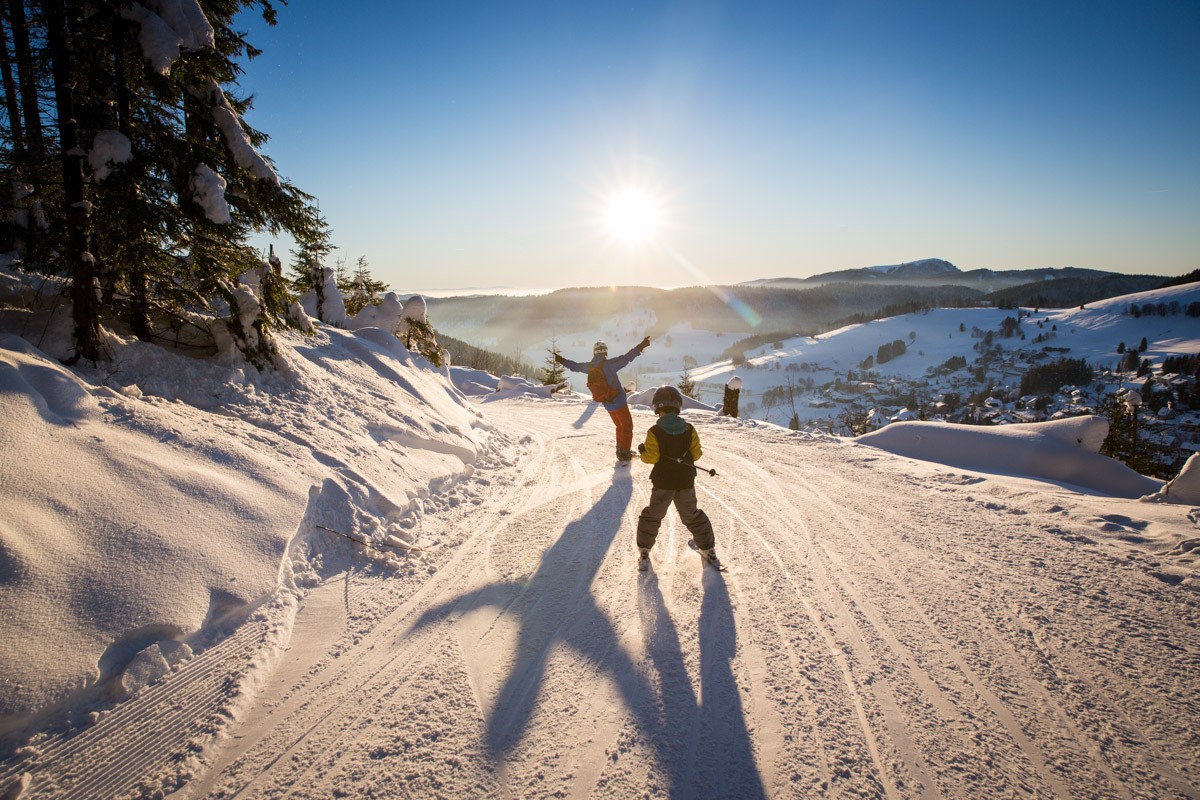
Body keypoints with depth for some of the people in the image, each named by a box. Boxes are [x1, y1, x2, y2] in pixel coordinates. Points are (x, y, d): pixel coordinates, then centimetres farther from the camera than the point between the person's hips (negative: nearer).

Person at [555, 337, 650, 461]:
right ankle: (625, 453, 4)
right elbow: (626, 358, -29)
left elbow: (575, 366, 14)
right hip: (619, 402, -7)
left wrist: (561, 360, 30)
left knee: (620, 426, 23)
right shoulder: (608, 364, -21)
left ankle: (620, 450, 27)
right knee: (627, 426, 5)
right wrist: (640, 347, -28)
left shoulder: (589, 367, -1)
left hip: (608, 404, 7)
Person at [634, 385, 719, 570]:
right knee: (692, 516, 21)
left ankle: (644, 552, 15)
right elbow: (696, 454, -2)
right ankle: (708, 550, 29)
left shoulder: (654, 432, -14)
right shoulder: (689, 429, -5)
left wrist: (642, 452, 4)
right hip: (686, 482, 3)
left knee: (652, 516, 15)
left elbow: (652, 457, -16)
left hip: (663, 483, -3)